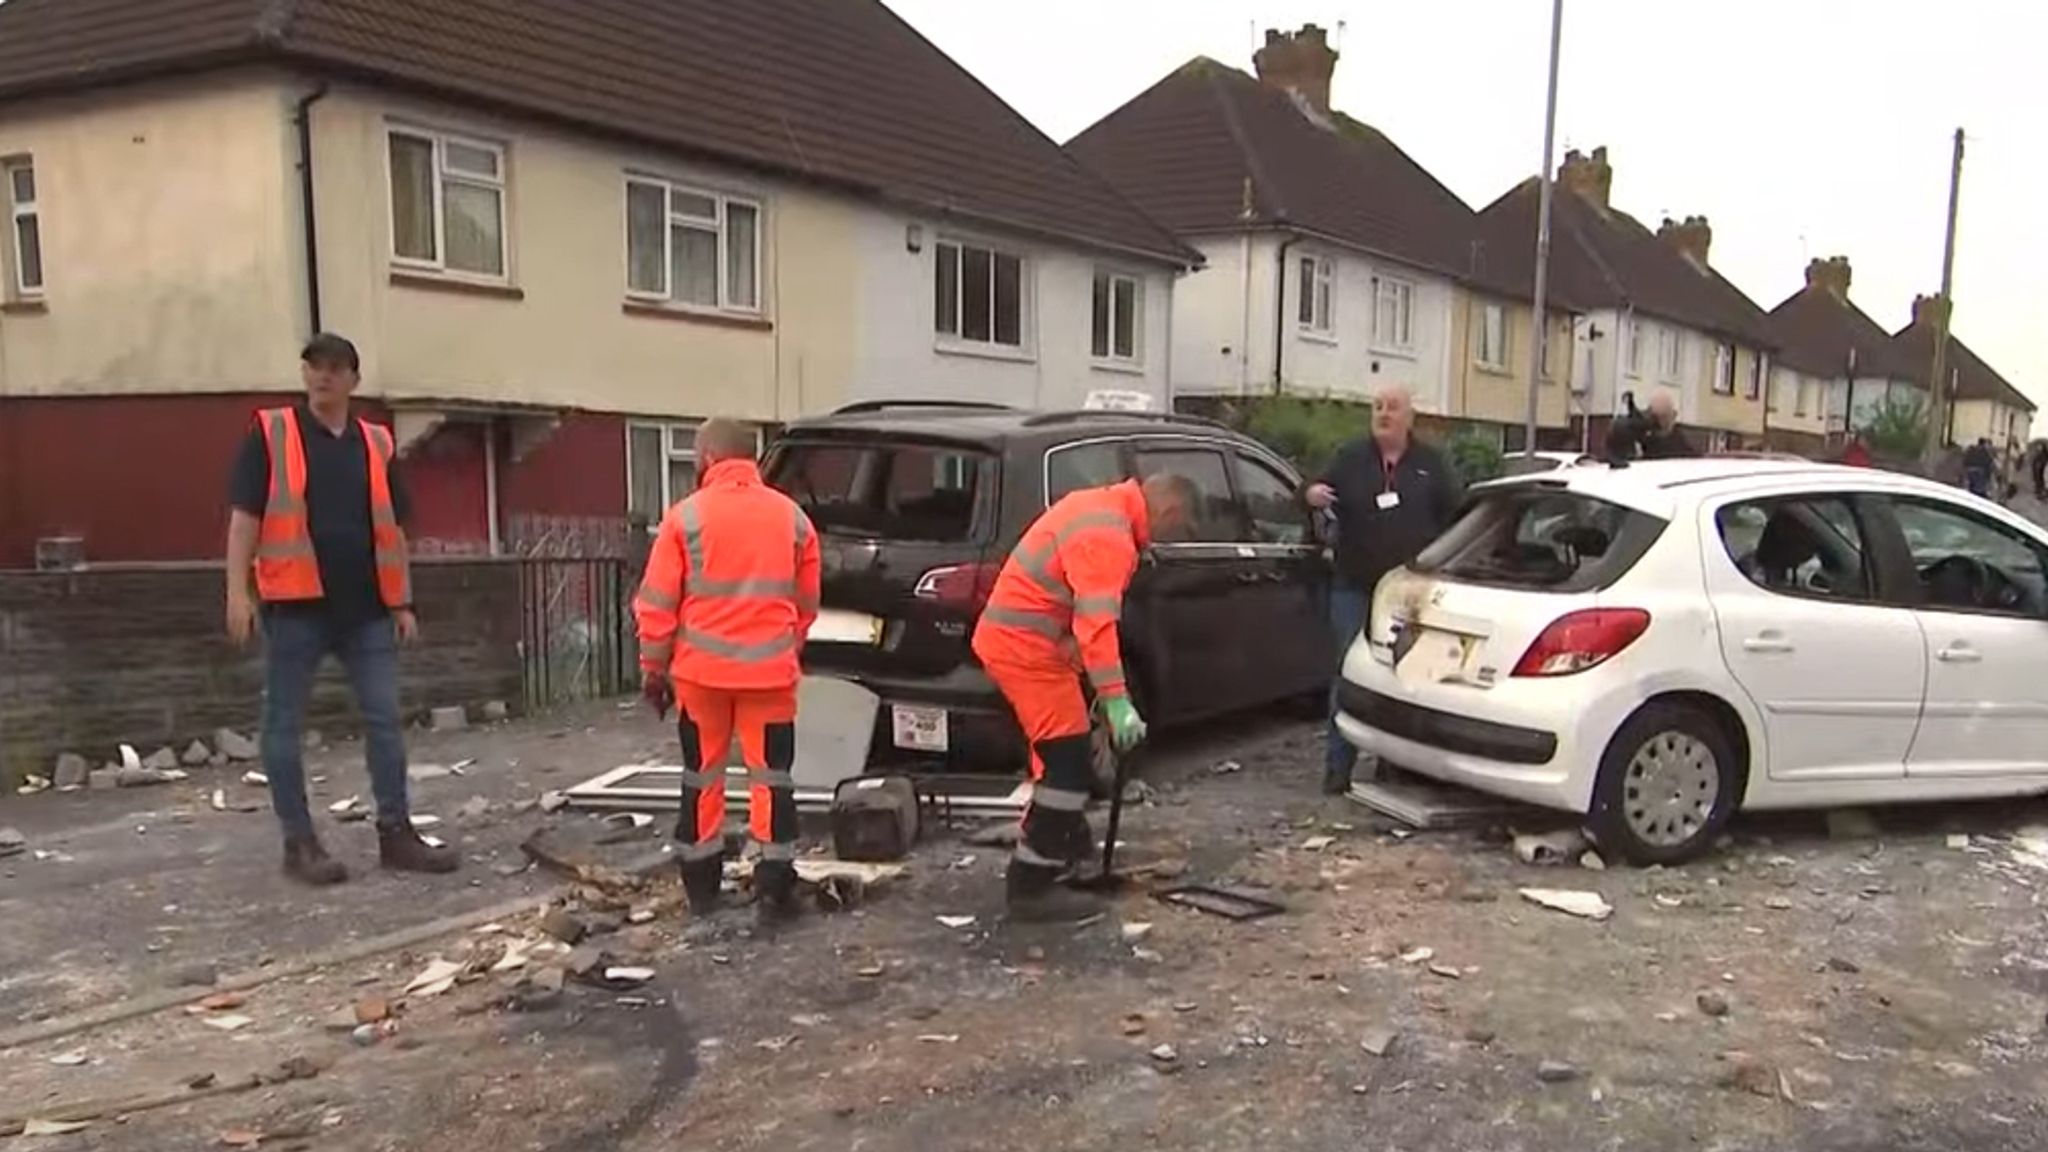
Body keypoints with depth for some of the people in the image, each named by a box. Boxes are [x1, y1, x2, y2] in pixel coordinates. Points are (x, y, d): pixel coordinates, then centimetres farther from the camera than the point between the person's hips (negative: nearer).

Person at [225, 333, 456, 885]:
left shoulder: (376, 443, 12)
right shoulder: (269, 433, 1)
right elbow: (245, 516, -2)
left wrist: (402, 602, 11)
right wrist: (238, 591, -10)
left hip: (367, 606, 4)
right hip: (296, 603, -3)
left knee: (384, 719, 4)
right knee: (285, 722, 3)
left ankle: (395, 832, 12)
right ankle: (299, 842, 12)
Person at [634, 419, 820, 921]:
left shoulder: (687, 515, -3)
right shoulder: (792, 516, 6)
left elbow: (657, 602, -2)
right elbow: (807, 602, 12)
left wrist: (654, 666, 7)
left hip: (701, 668, 0)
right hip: (769, 670, 1)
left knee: (702, 775, 13)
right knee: (771, 776, 6)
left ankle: (701, 888, 21)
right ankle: (775, 887, 5)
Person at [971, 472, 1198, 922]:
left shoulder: (1102, 507, 13)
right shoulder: (1107, 535, -20)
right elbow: (1095, 622, -30)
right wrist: (1116, 699, -34)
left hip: (1012, 633, 11)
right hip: (1024, 643, -11)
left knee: (1061, 751, 24)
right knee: (1068, 761, -9)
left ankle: (1068, 841, 41)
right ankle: (1032, 887, -5)